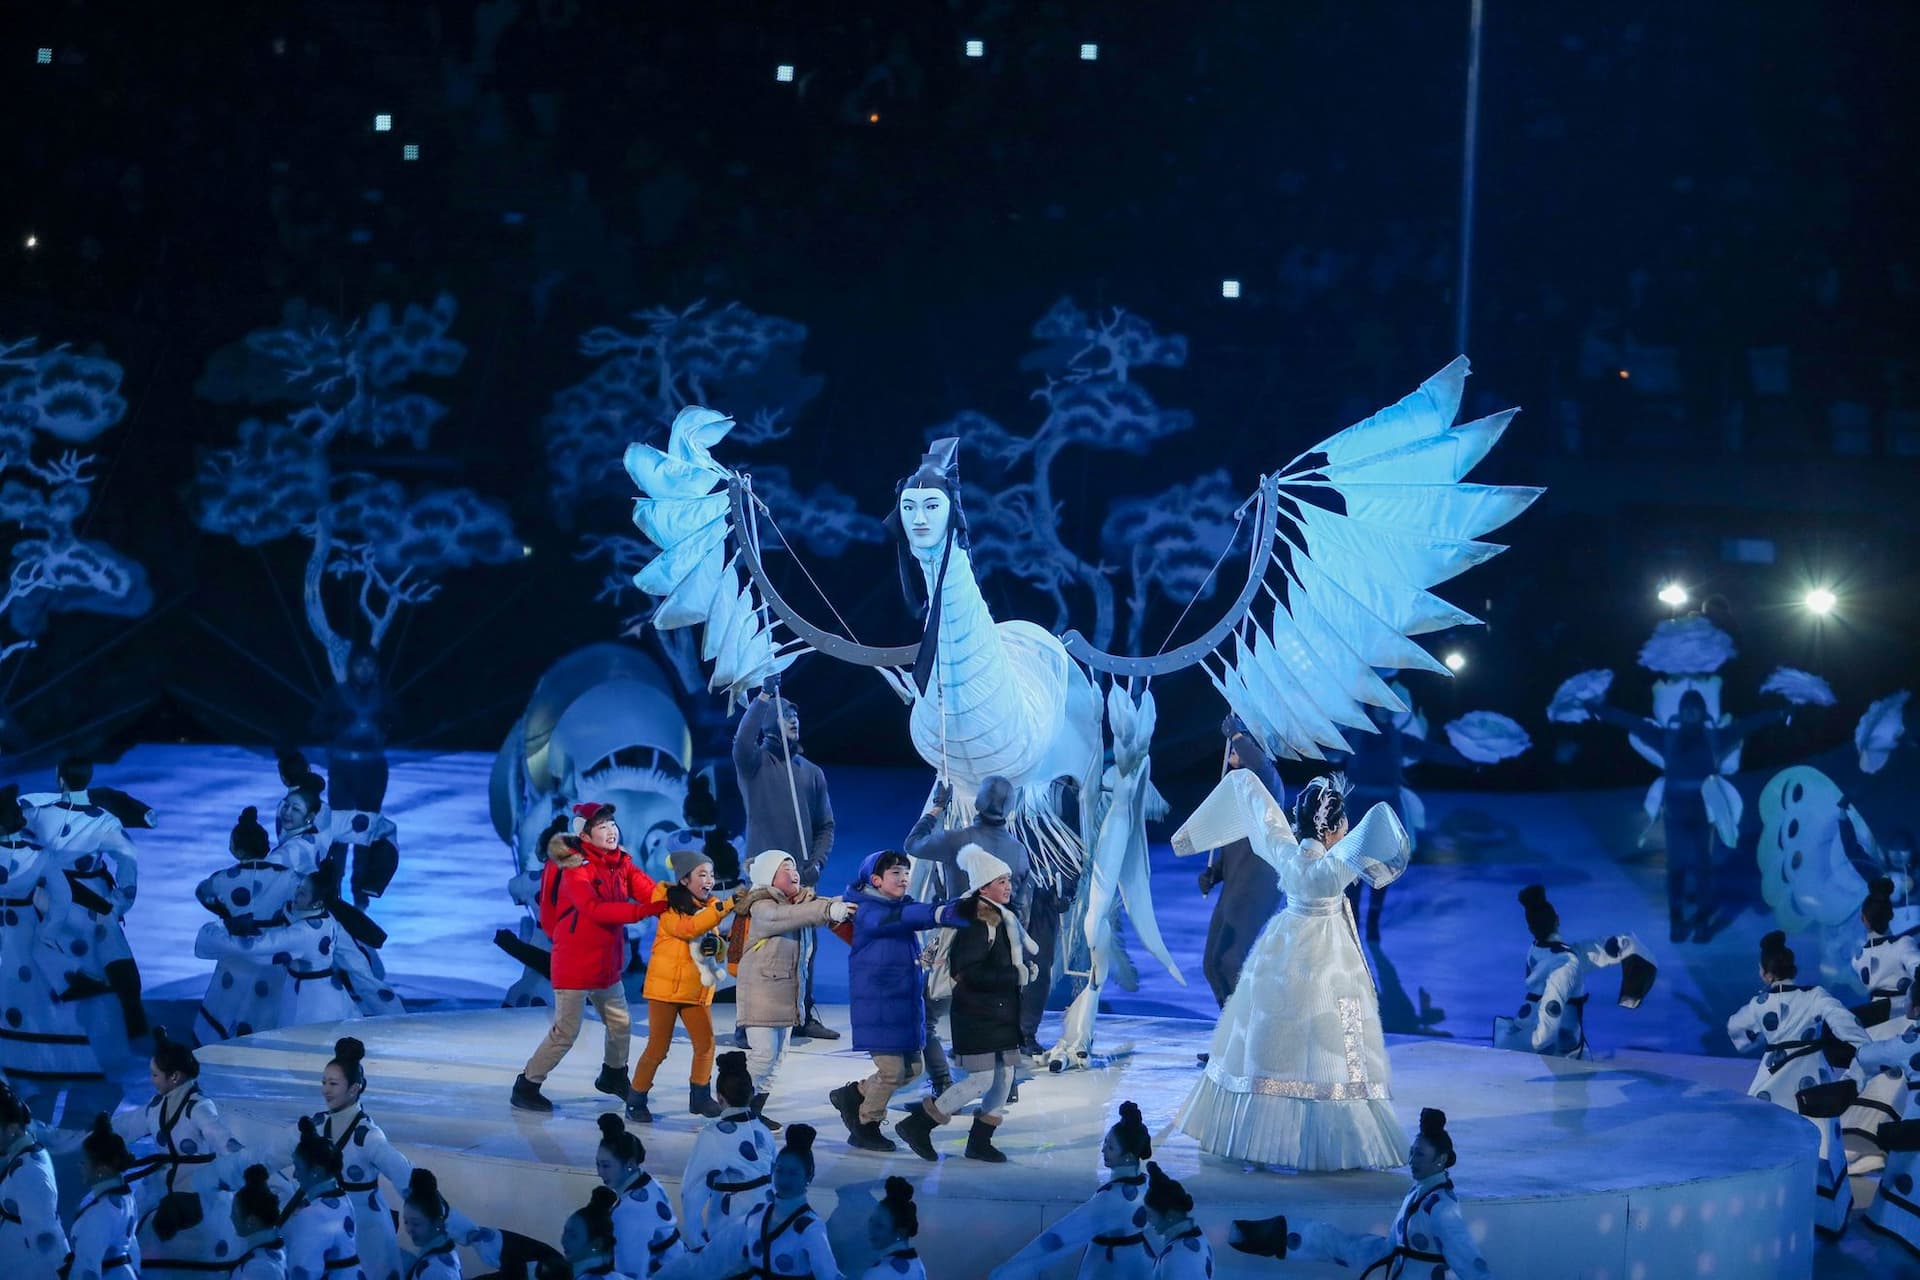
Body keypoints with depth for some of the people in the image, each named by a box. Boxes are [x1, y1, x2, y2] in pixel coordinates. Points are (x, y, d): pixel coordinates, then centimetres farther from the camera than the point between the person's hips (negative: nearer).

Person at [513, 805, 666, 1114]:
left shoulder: (621, 864, 4)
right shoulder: (576, 868, -18)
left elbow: (649, 891, -7)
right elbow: (595, 909, -31)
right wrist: (643, 910, -37)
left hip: (606, 962, 8)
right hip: (574, 961, -8)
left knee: (621, 1023, 19)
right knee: (565, 1032, -5)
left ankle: (612, 1076, 43)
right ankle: (526, 1087, 7)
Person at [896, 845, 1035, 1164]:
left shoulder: (1003, 919, 12)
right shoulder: (977, 923, -18)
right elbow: (971, 972, -26)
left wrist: (1025, 967, 6)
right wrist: (1014, 976, -22)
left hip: (1002, 1014, 9)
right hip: (977, 1015, -9)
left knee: (1004, 1078, 8)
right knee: (981, 1079, -10)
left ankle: (980, 1142, 17)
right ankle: (917, 1125, -1)